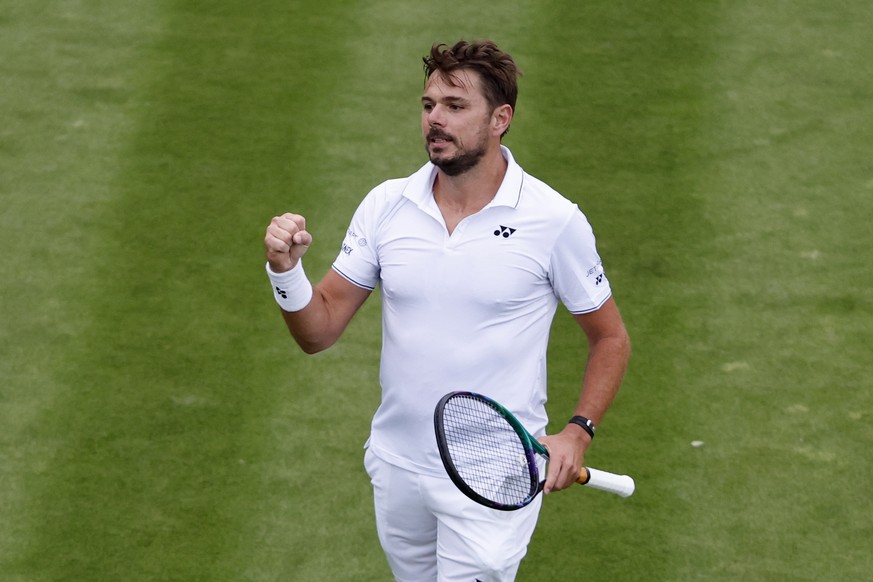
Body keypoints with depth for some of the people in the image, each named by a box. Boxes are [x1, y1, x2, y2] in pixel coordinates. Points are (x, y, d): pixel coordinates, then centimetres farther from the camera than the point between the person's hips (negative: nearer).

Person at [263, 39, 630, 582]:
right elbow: (319, 332, 0)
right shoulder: (385, 206, 0)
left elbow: (611, 340, 1)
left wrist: (578, 433, -12)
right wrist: (287, 268, -19)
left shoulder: (555, 220, -9)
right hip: (398, 468, 4)